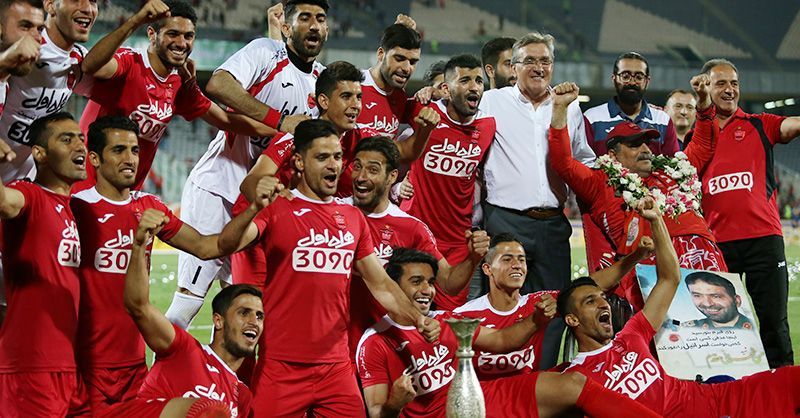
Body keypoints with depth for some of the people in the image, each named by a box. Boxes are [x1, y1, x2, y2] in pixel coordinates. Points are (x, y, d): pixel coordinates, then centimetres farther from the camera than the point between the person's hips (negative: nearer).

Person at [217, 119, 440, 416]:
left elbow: (380, 284, 16)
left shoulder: (352, 218, 15)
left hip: (336, 366, 4)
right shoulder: (277, 208, -1)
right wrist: (256, 209, -34)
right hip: (282, 366, -4)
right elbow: (227, 245, -16)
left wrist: (418, 319, 0)